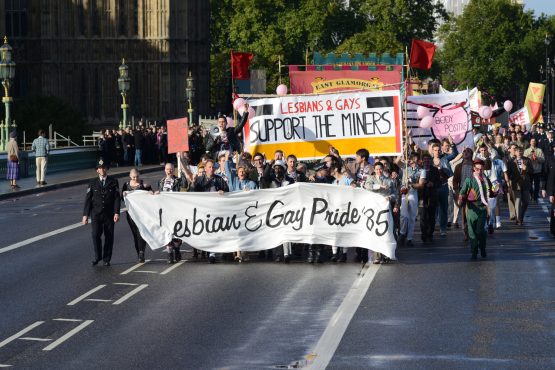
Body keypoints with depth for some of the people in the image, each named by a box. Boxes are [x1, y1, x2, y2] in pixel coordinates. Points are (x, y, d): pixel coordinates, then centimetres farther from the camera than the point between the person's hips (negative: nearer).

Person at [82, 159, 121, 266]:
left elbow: (117, 198, 0)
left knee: (109, 236, 2)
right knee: (96, 235, -8)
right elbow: (88, 199, 6)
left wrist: (116, 213, -10)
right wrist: (85, 214, -1)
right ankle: (97, 257, 8)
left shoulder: (113, 182, 5)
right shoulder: (93, 183, 7)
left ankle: (106, 259, 11)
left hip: (109, 214, 0)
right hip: (96, 214, 0)